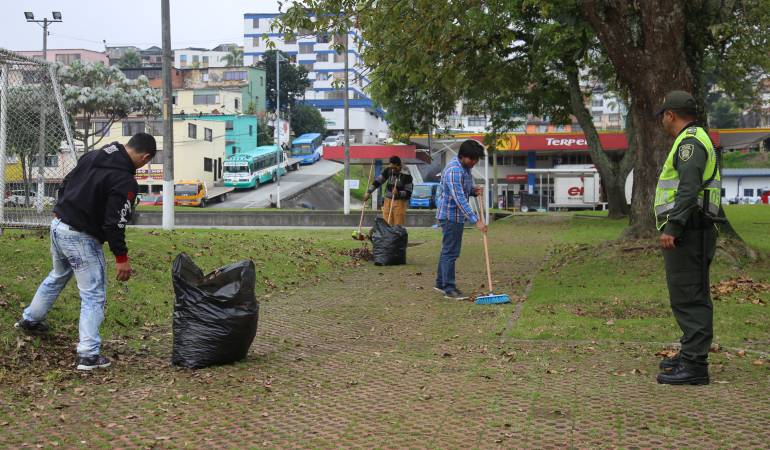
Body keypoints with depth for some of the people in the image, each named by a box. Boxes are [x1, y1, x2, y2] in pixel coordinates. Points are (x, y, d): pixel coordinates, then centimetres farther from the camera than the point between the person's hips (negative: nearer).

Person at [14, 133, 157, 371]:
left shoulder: (92, 156, 4)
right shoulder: (125, 182, -20)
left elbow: (65, 184, 14)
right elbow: (114, 223, -22)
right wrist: (121, 257, -15)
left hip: (58, 225, 9)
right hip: (81, 237, -9)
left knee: (57, 277, 32)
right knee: (94, 295, 0)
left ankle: (30, 319, 51)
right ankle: (88, 355, -3)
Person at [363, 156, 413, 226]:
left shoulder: (406, 175, -15)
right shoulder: (389, 170, -1)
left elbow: (408, 194, -12)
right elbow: (378, 181, 5)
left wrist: (398, 193, -29)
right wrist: (369, 192, -1)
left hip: (399, 202, -5)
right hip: (388, 201, 5)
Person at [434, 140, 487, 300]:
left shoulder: (466, 168, 8)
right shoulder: (454, 171, -24)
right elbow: (459, 199, -30)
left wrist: (474, 191, -1)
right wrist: (476, 221, -33)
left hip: (457, 216, 10)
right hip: (450, 216, -10)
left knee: (447, 250, 16)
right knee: (450, 252, -7)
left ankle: (441, 283, 25)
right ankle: (449, 289, -4)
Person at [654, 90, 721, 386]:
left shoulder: (690, 142, -12)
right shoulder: (694, 140, 22)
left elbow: (689, 188, -23)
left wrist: (672, 227, -28)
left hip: (686, 232, -11)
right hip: (687, 233, 11)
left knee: (689, 297, -11)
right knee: (689, 296, 17)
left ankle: (694, 366, -10)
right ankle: (691, 355, 27)